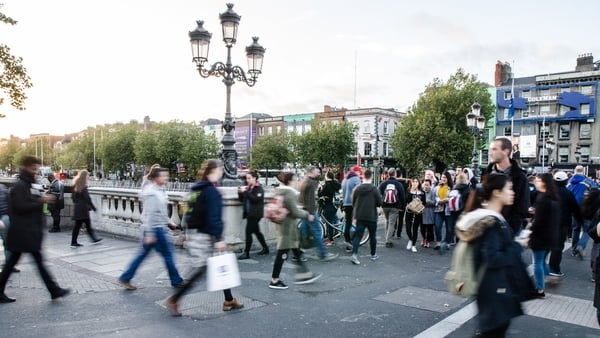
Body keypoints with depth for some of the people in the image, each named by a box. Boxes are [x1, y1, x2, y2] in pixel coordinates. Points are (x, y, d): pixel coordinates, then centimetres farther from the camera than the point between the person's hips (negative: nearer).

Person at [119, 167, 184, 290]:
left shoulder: (159, 190, 11)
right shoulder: (152, 193, -19)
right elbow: (149, 214, -22)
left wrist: (168, 222, 23)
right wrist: (149, 234, -24)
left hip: (160, 228, 9)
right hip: (155, 229, -9)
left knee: (143, 254, 14)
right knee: (168, 254, 3)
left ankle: (125, 278, 21)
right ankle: (176, 281, 16)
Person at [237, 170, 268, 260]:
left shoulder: (259, 188, -9)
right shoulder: (248, 188, 12)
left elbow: (255, 199, -23)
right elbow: (243, 200, 17)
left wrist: (245, 192, -23)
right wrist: (240, 193, -2)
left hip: (255, 214, -8)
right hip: (249, 213, 8)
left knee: (248, 232, -9)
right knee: (256, 231, 15)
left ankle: (246, 253, -4)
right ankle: (265, 248, 28)